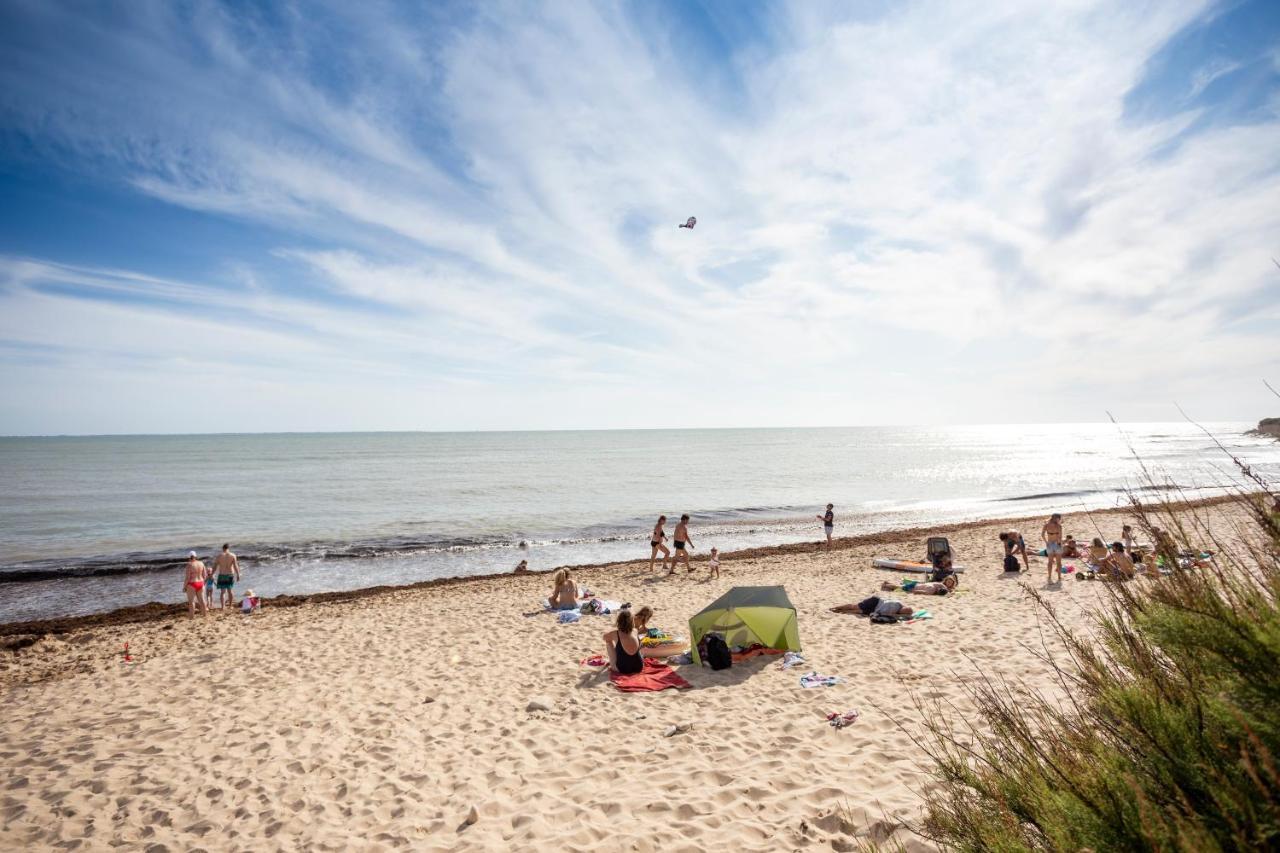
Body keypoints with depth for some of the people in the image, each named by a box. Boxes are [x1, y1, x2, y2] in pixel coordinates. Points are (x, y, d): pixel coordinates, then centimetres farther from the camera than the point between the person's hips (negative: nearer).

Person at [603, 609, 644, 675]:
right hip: (638, 667, 3)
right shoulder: (635, 631, -7)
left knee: (608, 642, 12)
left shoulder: (616, 633, -17)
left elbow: (605, 637, 7)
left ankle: (613, 665, 25)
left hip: (622, 669, -3)